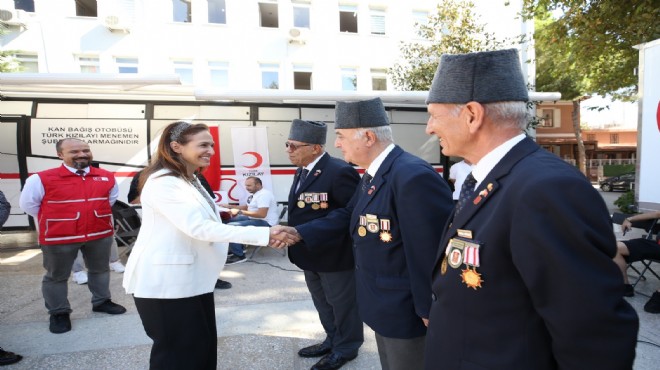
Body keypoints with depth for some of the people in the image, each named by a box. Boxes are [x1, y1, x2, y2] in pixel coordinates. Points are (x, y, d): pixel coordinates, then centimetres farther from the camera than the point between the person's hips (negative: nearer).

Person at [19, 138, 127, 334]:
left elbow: (112, 198, 17)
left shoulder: (107, 177, -1)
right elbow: (28, 203, -1)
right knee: (57, 276, 9)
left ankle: (101, 301, 36)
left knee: (100, 269, 17)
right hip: (58, 237, -3)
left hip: (101, 233, 3)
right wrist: (57, 221, 4)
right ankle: (59, 313, 26)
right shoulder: (42, 179, -11)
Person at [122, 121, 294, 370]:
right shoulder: (163, 182, -20)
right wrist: (263, 234, -32)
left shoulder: (190, 180, 13)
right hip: (165, 282, -9)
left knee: (203, 346, 15)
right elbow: (198, 228, -29)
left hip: (192, 279, 9)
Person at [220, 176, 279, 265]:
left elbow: (262, 214, -30)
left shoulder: (264, 194, -20)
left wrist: (240, 211, -25)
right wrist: (229, 206, 17)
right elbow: (247, 207, 27)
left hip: (265, 223, -11)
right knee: (229, 220, 16)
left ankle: (239, 255, -11)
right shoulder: (255, 194, 13)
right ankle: (237, 248, 20)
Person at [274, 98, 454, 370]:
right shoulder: (373, 174, 5)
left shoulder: (413, 176, -28)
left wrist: (430, 311, -21)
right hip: (384, 306, 9)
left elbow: (436, 250, -28)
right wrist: (300, 233, 8)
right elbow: (349, 215, 14)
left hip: (405, 312, -9)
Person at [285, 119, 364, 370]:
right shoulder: (302, 171, 7)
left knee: (342, 304, 12)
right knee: (323, 304, 24)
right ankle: (333, 340, 43)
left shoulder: (339, 171, -23)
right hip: (311, 255, 9)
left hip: (335, 255, -9)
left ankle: (346, 348, 32)